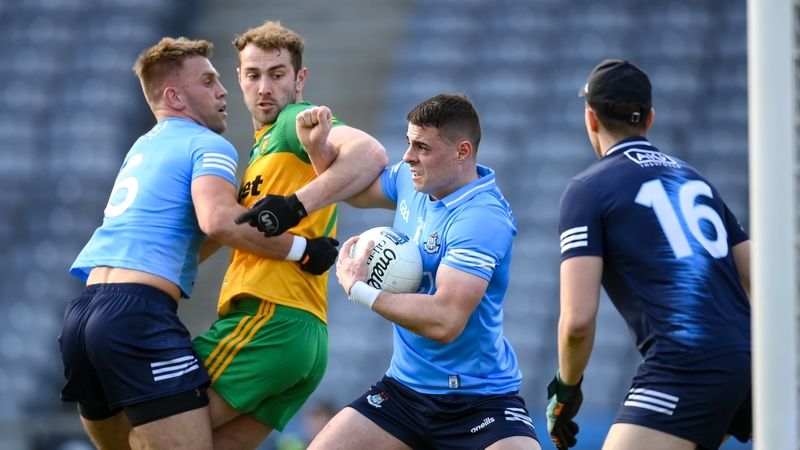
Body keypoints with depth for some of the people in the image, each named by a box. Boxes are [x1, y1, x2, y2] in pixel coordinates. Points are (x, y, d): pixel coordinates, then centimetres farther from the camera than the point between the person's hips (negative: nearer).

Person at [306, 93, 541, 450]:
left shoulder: (481, 219, -23)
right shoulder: (410, 180, 2)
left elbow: (444, 321, -31)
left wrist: (358, 289, -19)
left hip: (481, 402, -7)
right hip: (405, 389, 7)